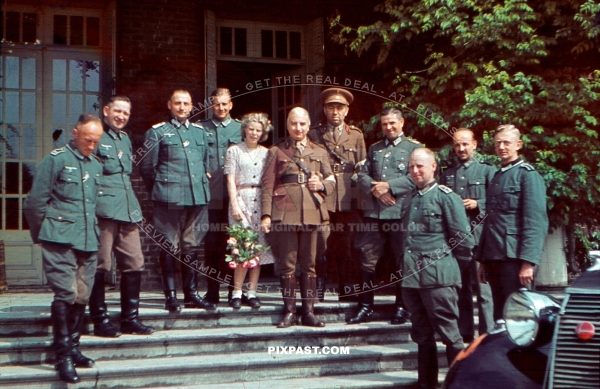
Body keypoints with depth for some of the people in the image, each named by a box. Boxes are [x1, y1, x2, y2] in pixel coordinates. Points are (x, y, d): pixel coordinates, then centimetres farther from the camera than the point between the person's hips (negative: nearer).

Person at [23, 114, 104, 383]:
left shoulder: (95, 164, 15)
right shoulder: (56, 159, -4)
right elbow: (34, 202, -2)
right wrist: (41, 236, 5)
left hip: (88, 242, 6)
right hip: (60, 242, -6)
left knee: (82, 297, 7)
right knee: (66, 294, -10)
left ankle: (73, 348, 20)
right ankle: (63, 356, -4)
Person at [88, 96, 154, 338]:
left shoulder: (125, 139, 22)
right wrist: (97, 195, -14)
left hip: (127, 210, 8)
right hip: (103, 209, -8)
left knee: (134, 263, 6)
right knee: (101, 265, -4)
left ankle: (130, 318, 15)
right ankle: (100, 320, 6)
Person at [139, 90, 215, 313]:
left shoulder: (199, 132, 17)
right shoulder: (157, 132, 3)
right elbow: (146, 167, 3)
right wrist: (160, 190, 7)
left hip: (198, 197, 4)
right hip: (169, 199, -4)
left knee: (191, 247, 9)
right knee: (169, 248, -2)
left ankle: (191, 294, 16)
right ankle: (170, 296, 4)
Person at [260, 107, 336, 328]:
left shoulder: (319, 152, 16)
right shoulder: (276, 152, 8)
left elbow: (331, 180, 19)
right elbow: (267, 185, 3)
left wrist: (321, 184, -5)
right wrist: (266, 215, -6)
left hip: (312, 213, 2)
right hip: (285, 213, -2)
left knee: (309, 265, 6)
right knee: (287, 265, 0)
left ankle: (309, 312, 11)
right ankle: (289, 312, 8)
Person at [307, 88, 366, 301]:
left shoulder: (356, 136, 14)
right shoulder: (314, 135, 12)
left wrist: (360, 200, 3)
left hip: (347, 202, 1)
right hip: (321, 200, -1)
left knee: (346, 248, 4)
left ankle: (346, 291, 12)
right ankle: (317, 290, 3)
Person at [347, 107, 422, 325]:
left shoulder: (414, 147, 4)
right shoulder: (374, 149, 20)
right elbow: (362, 176, 11)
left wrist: (389, 186, -15)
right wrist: (375, 189, -9)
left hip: (400, 212, -4)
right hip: (373, 213, 4)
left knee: (402, 262, 4)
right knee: (367, 260, 2)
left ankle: (401, 308, 14)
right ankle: (365, 308, 10)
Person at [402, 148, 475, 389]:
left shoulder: (446, 197, -5)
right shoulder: (409, 200, 16)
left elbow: (463, 237, -7)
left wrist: (449, 261, 3)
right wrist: (407, 265, 15)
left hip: (438, 276, -7)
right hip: (412, 276, 7)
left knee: (449, 333, -5)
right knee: (422, 335, 13)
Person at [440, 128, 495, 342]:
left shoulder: (487, 170, 4)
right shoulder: (447, 174, 16)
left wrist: (478, 205, -14)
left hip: (479, 234, -4)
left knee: (484, 289, -7)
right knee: (459, 289, 10)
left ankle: (488, 334, -4)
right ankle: (464, 334, 18)